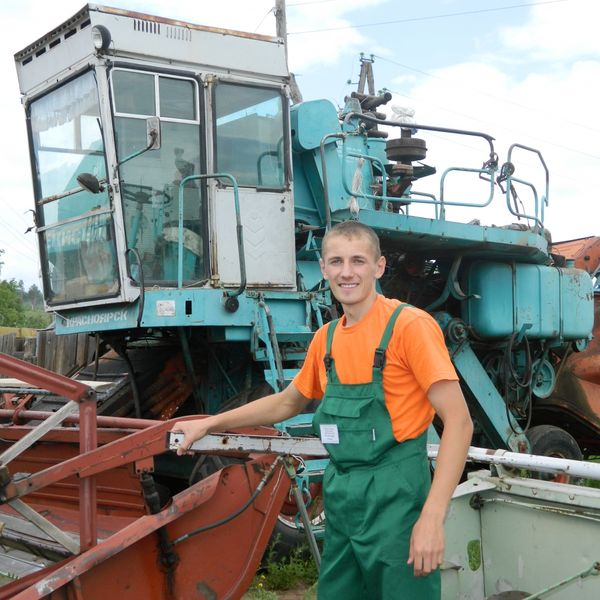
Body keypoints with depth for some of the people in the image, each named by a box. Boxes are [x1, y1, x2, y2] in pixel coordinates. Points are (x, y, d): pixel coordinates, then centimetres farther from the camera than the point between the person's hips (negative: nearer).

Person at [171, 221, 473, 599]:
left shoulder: (409, 325, -12)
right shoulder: (326, 338, 9)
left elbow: (459, 422, -16)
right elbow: (288, 403, 25)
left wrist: (432, 518, -23)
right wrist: (211, 424, 22)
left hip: (395, 497, -6)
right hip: (340, 498, 7)